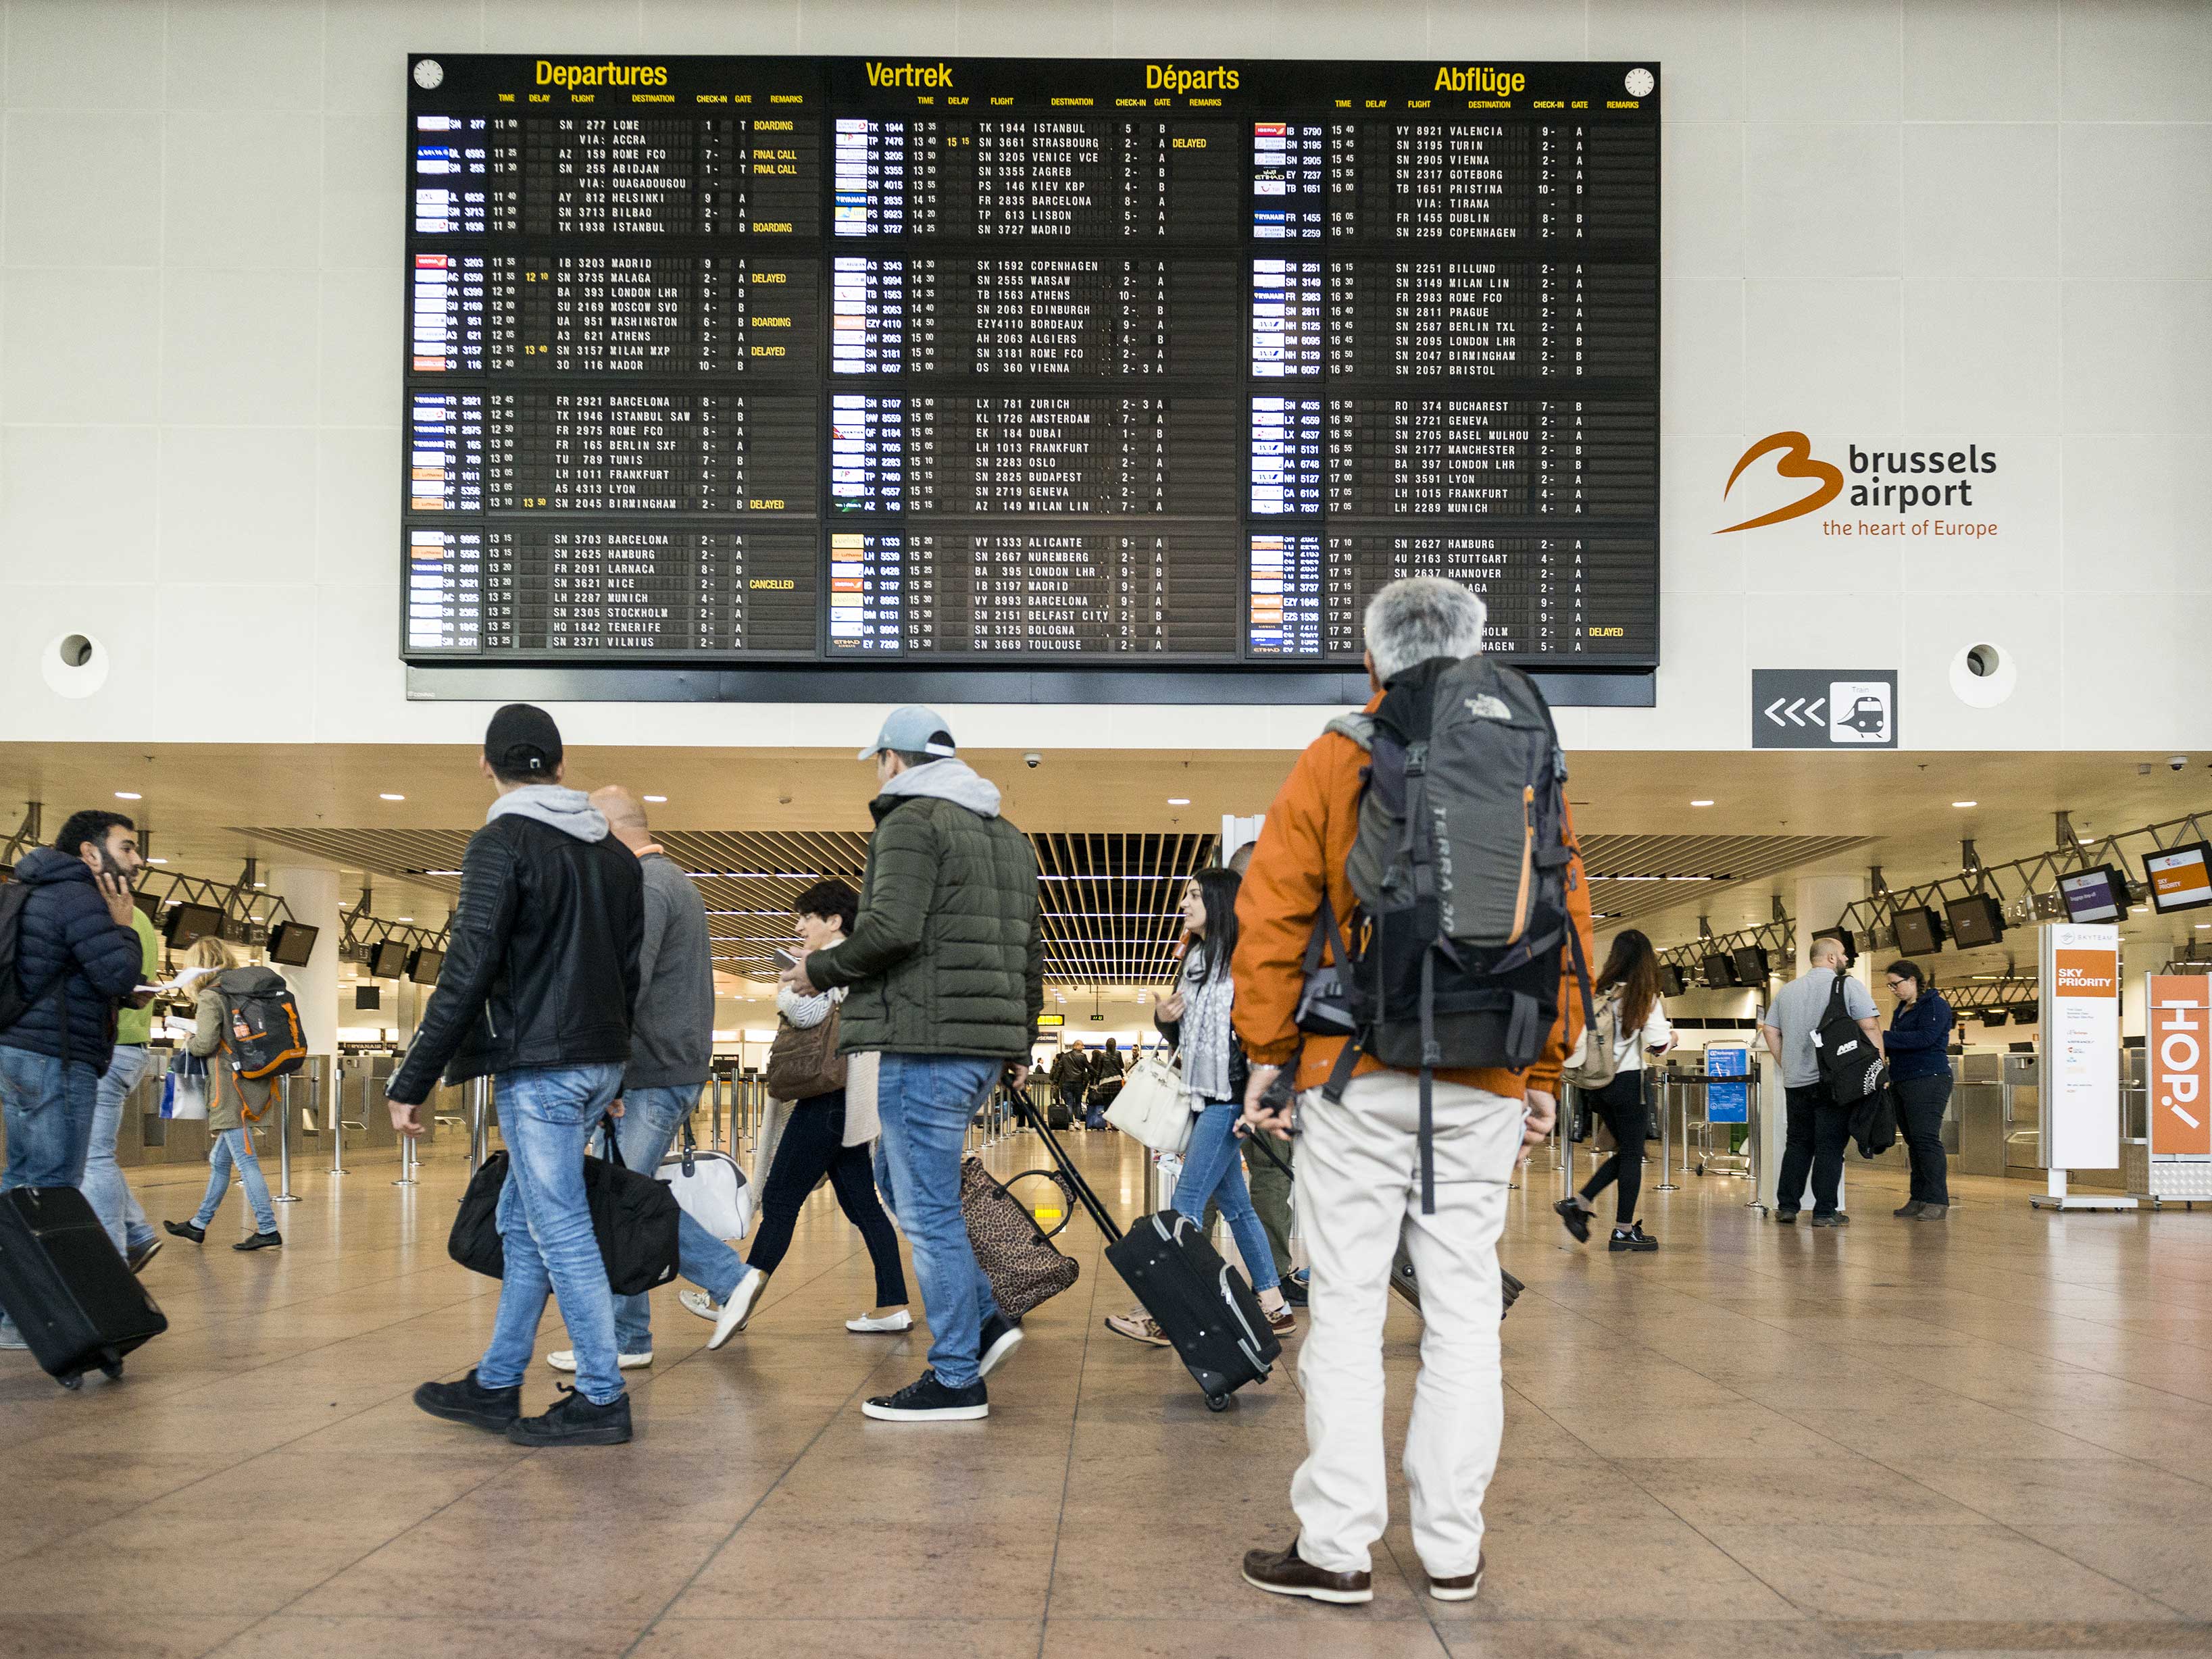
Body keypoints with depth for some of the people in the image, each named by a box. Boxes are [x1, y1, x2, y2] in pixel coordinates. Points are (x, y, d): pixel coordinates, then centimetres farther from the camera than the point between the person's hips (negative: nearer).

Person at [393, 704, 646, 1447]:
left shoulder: (502, 843, -10)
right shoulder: (614, 851, 14)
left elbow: (467, 972, -16)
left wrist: (411, 1082, -11)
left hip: (537, 1067, -8)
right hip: (599, 1062, 8)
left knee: (560, 1232, -3)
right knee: (524, 1224, 16)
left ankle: (601, 1399, 1)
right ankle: (496, 1386, 23)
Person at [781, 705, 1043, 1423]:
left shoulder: (912, 821, -7)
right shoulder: (1007, 835, 21)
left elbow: (891, 929, -21)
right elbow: (1030, 951, 23)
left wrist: (820, 971, -6)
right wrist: (1020, 1046, 29)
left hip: (928, 1044, -9)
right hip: (984, 1047, 9)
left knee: (928, 1207, -4)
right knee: (899, 1179, 21)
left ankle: (957, 1378, 0)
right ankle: (984, 1320, 14)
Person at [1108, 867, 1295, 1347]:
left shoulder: (1242, 958, -9)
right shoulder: (1196, 959, 17)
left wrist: (1253, 1104, -19)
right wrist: (1164, 1018, 3)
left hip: (1228, 1096, -9)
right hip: (1203, 1096, 9)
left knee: (1186, 1202, -10)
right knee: (1233, 1203, 10)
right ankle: (1274, 1307, 14)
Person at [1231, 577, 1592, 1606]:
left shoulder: (1332, 763, 0)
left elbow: (1272, 918, -4)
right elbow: (1567, 926, 7)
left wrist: (1268, 1055, 4)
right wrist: (1546, 1073, 14)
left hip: (1354, 1078, -2)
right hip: (1485, 1090, 2)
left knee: (1348, 1308, 3)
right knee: (1465, 1309, 9)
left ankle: (1338, 1546, 5)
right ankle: (1453, 1549, 14)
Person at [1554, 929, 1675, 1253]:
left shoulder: (1600, 993, 6)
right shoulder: (1646, 998, -9)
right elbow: (1658, 1046, -12)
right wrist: (1672, 1037, 8)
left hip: (1600, 1080, 6)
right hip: (1629, 1081, -6)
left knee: (1626, 1151, 18)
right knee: (1632, 1155, 3)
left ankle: (1579, 1203, 8)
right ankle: (1624, 1231, 5)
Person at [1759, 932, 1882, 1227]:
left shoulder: (1788, 990, 14)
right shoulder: (1848, 986, -3)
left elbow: (1770, 1030, 12)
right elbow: (1870, 1027, -10)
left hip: (1796, 1081, 5)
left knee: (1797, 1144, 12)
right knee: (1830, 1147, -2)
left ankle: (1786, 1207, 11)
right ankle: (1825, 1212, -3)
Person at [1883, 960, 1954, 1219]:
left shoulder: (1934, 1006, -6)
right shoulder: (1903, 1009, 22)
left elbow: (1925, 1037, -20)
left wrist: (1885, 1039, -19)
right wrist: (1881, 1046, 5)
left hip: (1928, 1079, -9)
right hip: (1902, 1082, 9)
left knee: (1926, 1139, -13)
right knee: (1913, 1141, 9)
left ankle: (1937, 1202, -12)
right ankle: (1918, 1199, 13)